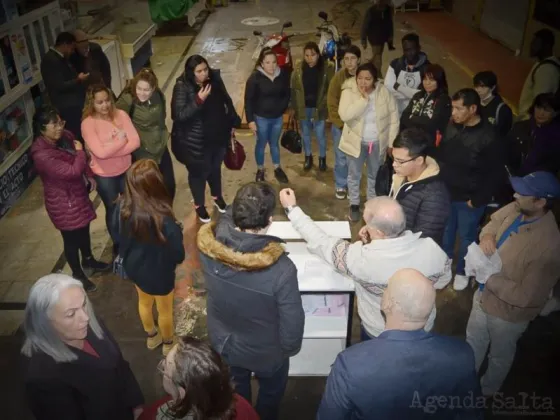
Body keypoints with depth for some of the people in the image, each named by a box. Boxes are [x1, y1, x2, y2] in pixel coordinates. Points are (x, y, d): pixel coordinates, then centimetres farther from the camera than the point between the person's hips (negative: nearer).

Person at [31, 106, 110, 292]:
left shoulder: (64, 136, -7)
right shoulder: (42, 155, -32)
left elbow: (81, 158, 11)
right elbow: (72, 171, -34)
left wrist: (89, 176, 6)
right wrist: (79, 152, -19)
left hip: (78, 192, 8)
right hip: (63, 202, -8)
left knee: (84, 229, 26)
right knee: (72, 238, 10)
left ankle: (88, 261, 51)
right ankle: (78, 275, 33)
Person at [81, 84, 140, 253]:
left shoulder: (121, 114, -11)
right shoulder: (88, 124, -20)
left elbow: (135, 142, -17)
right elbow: (100, 152, -29)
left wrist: (110, 150, -25)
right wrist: (121, 139, -19)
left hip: (126, 170, 3)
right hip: (104, 176, -3)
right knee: (112, 210, 16)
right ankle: (117, 243, 39)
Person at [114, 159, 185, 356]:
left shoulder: (122, 206, -22)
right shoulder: (163, 221, -40)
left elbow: (117, 236, -3)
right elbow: (178, 256, -26)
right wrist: (177, 233, -7)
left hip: (133, 267, 5)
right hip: (158, 274, -5)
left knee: (144, 302, 33)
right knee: (165, 310, 25)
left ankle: (151, 337, 60)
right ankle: (168, 344, 52)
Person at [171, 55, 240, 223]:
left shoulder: (214, 78, -6)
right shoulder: (182, 87, -21)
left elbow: (226, 101, 8)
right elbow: (179, 115, -26)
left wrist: (232, 123, 12)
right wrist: (199, 100, -34)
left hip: (218, 135, 5)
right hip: (195, 141, -5)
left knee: (215, 168, 25)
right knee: (199, 172, 14)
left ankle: (217, 197, 52)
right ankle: (199, 205, 38)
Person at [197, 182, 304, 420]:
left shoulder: (209, 247, -30)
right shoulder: (281, 269, -40)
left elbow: (226, 220, -3)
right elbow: (292, 322, -25)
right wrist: (290, 348, -5)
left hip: (223, 344, 4)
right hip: (266, 354, -3)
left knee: (235, 394, 35)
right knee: (269, 395, 32)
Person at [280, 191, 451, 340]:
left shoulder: (361, 259, -38)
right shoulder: (432, 249, -29)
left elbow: (321, 242, -23)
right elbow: (442, 282, -8)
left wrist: (291, 208, -11)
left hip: (378, 334, -3)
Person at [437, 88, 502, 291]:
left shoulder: (488, 137, -20)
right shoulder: (451, 127, -6)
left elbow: (494, 173, -15)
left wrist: (478, 199, -14)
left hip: (469, 199, -4)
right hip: (445, 193, 5)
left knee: (466, 236, 14)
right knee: (445, 231, 22)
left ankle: (462, 271, 37)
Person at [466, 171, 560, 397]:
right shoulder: (515, 210, -17)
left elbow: (527, 296, -32)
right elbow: (494, 222, 6)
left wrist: (489, 278, -27)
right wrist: (487, 236, -16)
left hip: (508, 312, -6)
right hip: (484, 295, 7)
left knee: (500, 355, 25)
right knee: (473, 342, 30)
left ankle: (487, 390, 54)